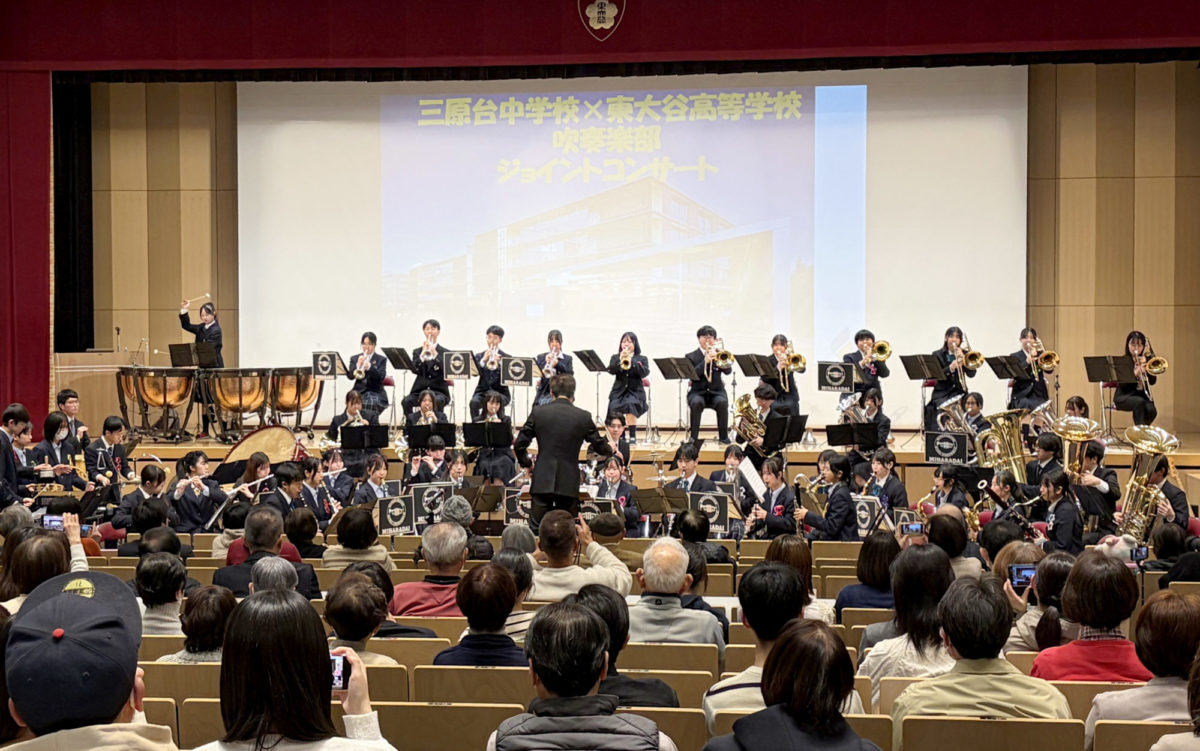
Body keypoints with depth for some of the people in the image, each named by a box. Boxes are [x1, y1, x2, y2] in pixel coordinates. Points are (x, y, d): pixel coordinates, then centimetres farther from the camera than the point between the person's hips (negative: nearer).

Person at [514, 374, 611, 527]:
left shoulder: (538, 412, -2)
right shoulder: (583, 417, -2)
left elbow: (519, 445, 1)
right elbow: (600, 447, 10)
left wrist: (526, 463, 20)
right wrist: (610, 449, 33)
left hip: (542, 481, 0)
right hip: (569, 483, 0)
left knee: (537, 528, 4)